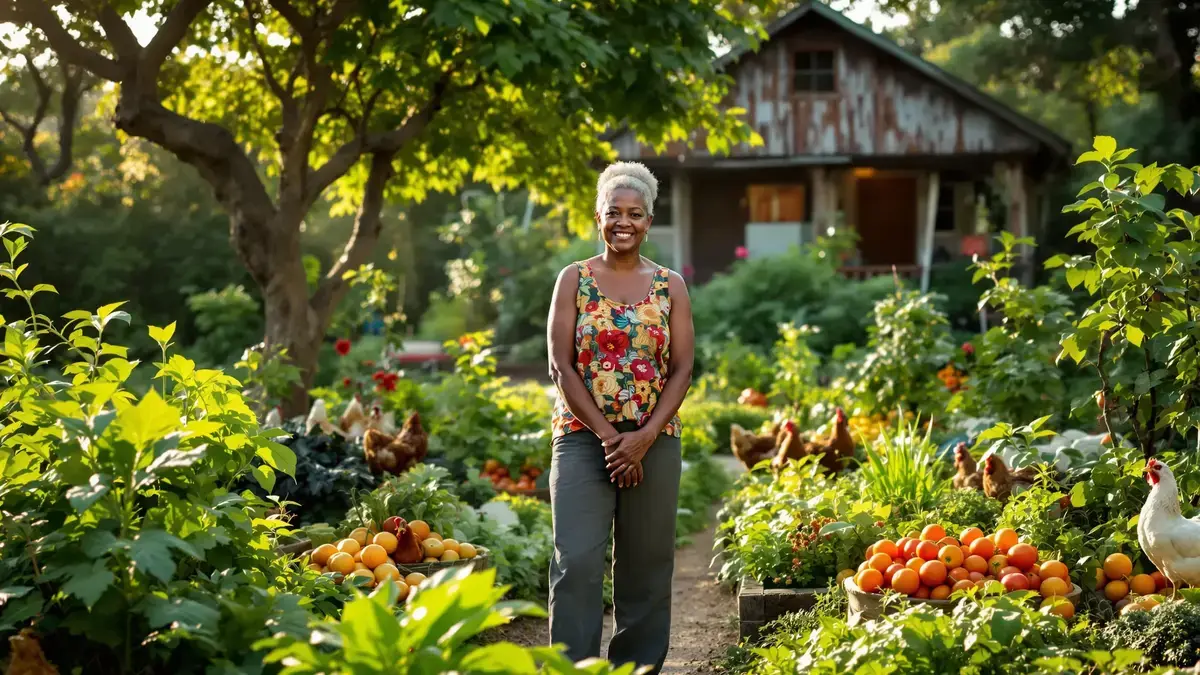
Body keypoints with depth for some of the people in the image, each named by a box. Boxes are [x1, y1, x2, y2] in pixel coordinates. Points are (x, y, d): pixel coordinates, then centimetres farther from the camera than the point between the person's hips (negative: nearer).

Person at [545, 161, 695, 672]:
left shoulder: (670, 286, 7)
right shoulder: (574, 279, 4)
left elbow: (682, 369, 2)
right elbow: (562, 365, -3)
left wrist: (645, 437, -11)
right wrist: (607, 434, -11)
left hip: (654, 441, 2)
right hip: (583, 436, -1)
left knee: (645, 566, 6)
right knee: (577, 561, -11)